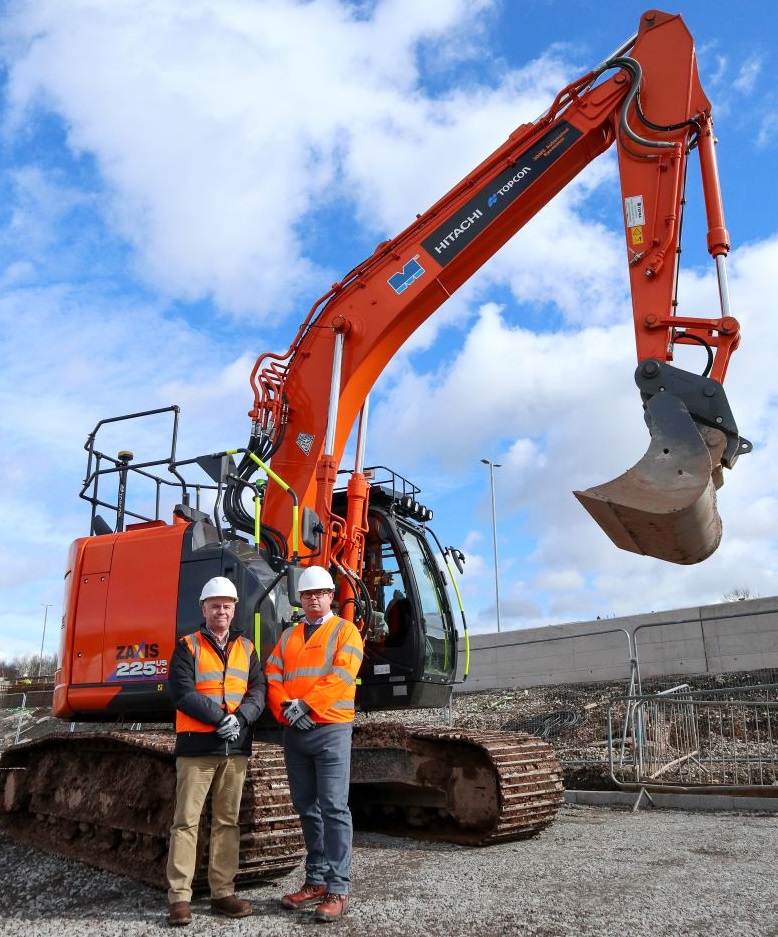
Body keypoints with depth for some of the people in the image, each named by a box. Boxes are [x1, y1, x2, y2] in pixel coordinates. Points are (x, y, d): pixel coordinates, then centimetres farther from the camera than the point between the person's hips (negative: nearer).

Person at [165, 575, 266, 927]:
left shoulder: (246, 648, 12)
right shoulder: (187, 646, 1)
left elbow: (258, 691, 4)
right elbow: (181, 692, -11)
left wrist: (239, 718, -16)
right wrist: (220, 716, -19)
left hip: (236, 747, 4)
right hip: (196, 744, -4)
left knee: (228, 820, 10)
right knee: (186, 820, -1)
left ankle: (223, 892, 19)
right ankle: (179, 896, 7)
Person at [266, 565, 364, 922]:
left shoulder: (345, 631, 1)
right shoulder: (288, 636, 16)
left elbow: (341, 678, -12)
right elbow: (272, 678, 6)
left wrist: (305, 704, -18)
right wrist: (286, 709, -11)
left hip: (330, 729, -5)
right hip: (294, 732, 5)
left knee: (334, 808, -6)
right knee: (307, 810, 12)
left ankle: (337, 890, 1)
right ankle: (316, 881, 23)